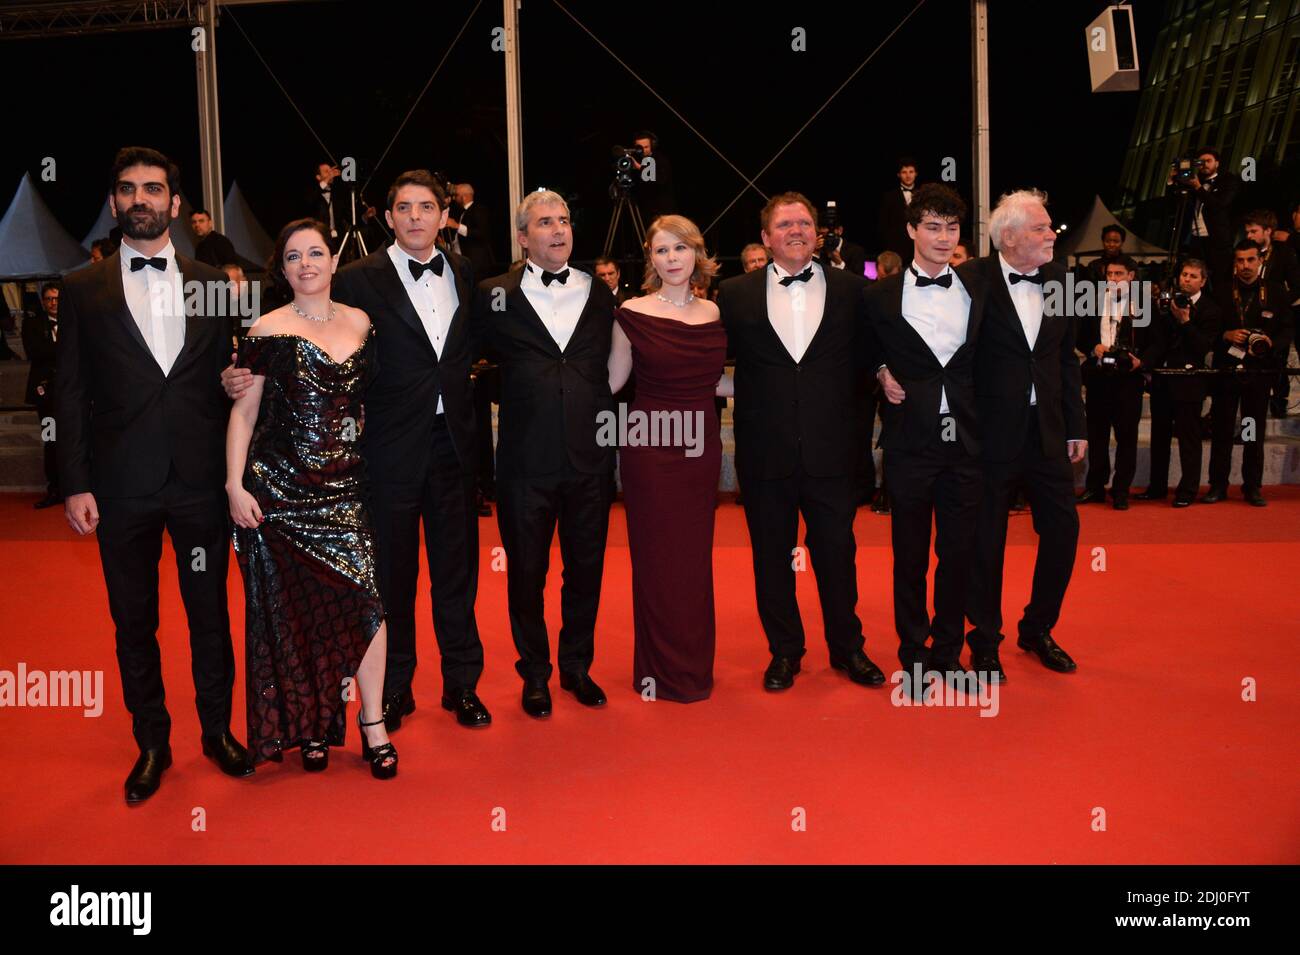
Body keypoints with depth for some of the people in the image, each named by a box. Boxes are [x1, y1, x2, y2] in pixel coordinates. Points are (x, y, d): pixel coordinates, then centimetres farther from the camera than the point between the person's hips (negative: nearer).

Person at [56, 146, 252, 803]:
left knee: (210, 612, 10)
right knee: (133, 622, 10)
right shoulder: (83, 290, 4)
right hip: (122, 485, 0)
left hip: (201, 479, 1)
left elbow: (224, 380, 8)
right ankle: (151, 743, 26)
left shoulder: (211, 284, 7)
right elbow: (70, 396, 3)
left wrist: (235, 471, 1)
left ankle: (218, 730, 27)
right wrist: (75, 484, -4)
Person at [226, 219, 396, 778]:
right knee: (295, 609, 5)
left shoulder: (359, 323, 9)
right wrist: (235, 486, -8)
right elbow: (243, 411, 0)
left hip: (345, 488, 2)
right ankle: (307, 724, 22)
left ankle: (372, 723, 8)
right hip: (280, 489, -2)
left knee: (364, 599, -7)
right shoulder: (268, 331, -1)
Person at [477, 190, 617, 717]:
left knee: (586, 569, 13)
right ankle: (535, 674, 27)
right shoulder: (494, 295, 0)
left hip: (590, 456, 2)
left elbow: (613, 367, 12)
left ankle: (577, 666, 32)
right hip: (527, 459, -2)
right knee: (526, 573, 9)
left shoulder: (599, 293, 8)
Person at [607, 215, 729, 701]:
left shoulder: (715, 314, 6)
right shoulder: (633, 314, -4)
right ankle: (661, 669, 20)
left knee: (695, 556, 11)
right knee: (656, 557, 5)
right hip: (650, 445, -3)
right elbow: (611, 381, -1)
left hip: (701, 445, 3)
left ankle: (695, 665, 27)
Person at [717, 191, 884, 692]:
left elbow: (864, 360, 5)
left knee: (837, 552, 10)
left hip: (831, 449, 0)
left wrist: (856, 429, -1)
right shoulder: (735, 295, 2)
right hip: (765, 453, 0)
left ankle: (847, 647, 28)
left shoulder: (851, 290, 3)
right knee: (771, 556, 11)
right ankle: (784, 651, 27)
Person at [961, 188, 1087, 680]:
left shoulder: (1058, 279, 6)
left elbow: (1066, 358, 11)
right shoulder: (972, 280, -10)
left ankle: (1038, 629, 29)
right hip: (990, 432, -5)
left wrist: (1076, 427, 10)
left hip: (1047, 431, 5)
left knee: (1062, 529, 8)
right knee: (986, 540, 6)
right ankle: (984, 640, 24)